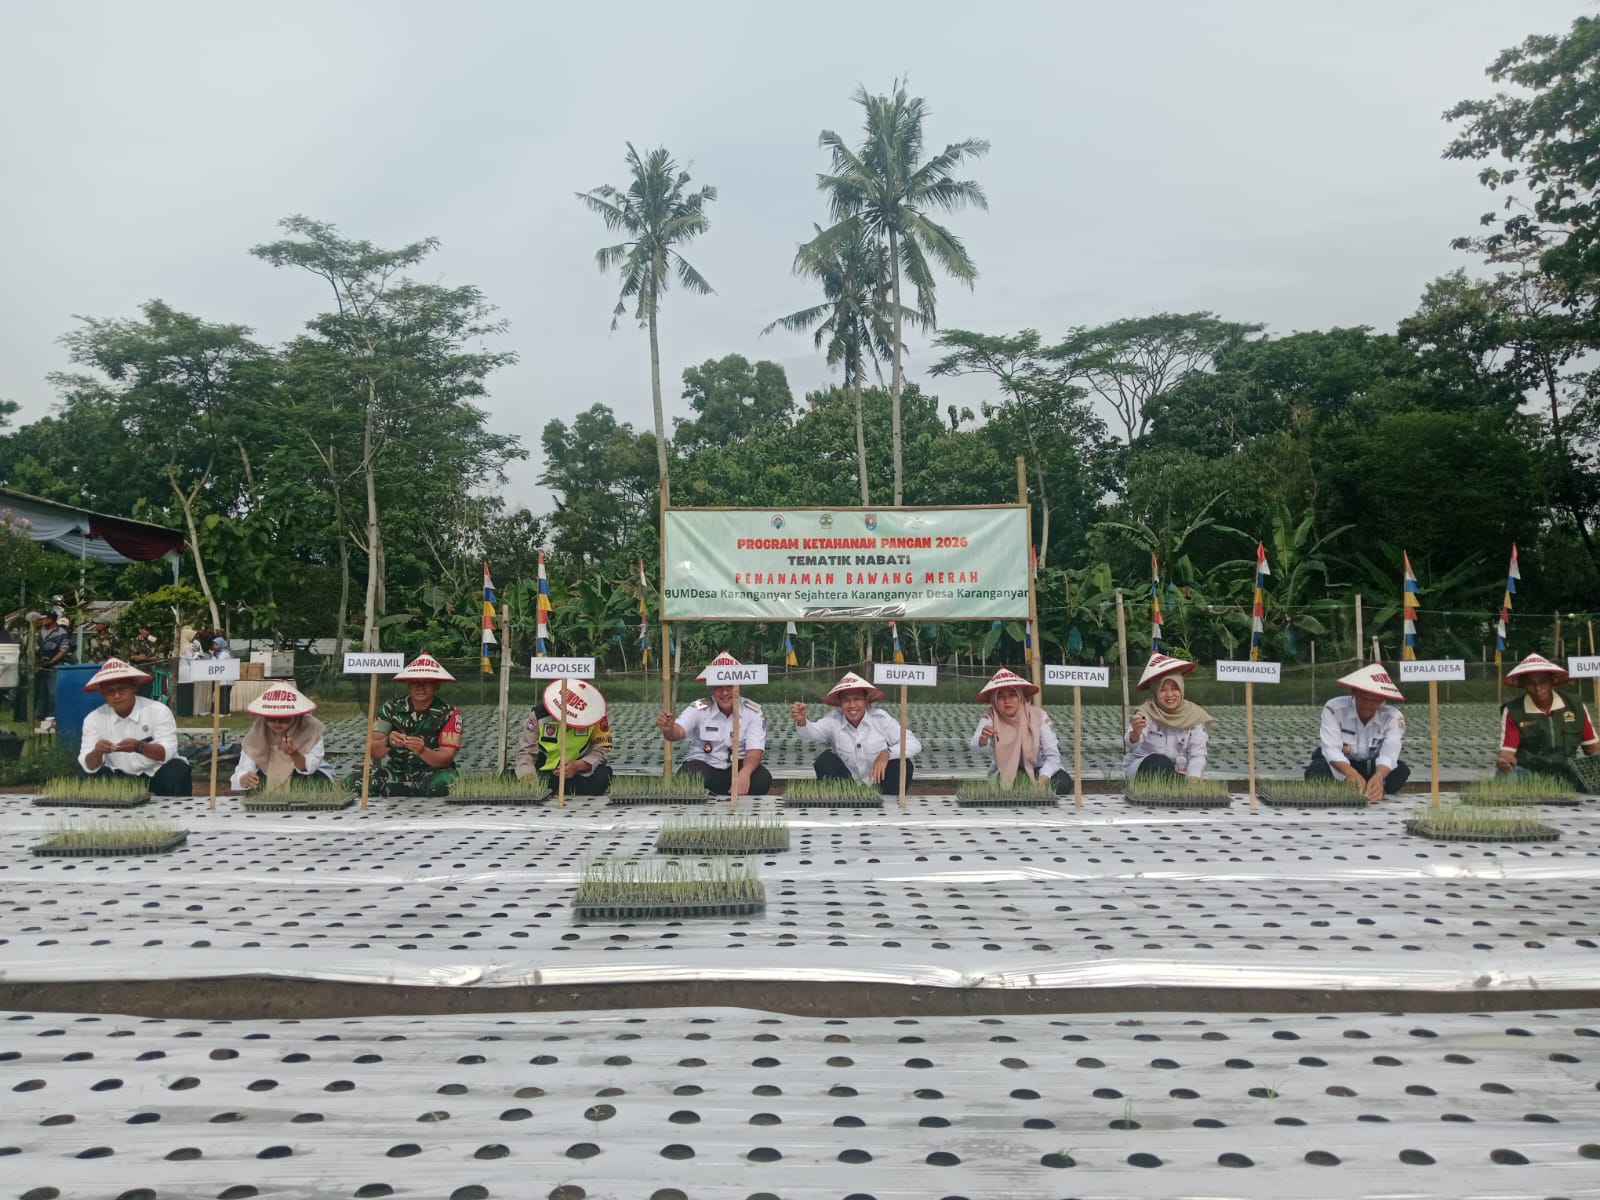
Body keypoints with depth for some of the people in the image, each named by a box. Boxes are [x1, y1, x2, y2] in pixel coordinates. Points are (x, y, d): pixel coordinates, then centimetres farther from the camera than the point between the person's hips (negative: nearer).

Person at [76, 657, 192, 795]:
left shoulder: (158, 711, -11)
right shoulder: (93, 719, -2)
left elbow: (167, 752, -21)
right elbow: (88, 766, -9)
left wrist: (139, 747, -40)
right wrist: (97, 753, -32)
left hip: (157, 775, -3)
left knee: (178, 770, -31)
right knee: (90, 776, -22)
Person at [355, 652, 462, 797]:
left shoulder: (449, 714, -9)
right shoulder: (391, 708, -4)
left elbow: (446, 759, -17)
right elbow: (372, 750, -11)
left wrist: (422, 751, -37)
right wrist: (388, 742, -34)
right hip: (396, 773, 3)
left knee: (443, 785, -37)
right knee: (354, 781, -22)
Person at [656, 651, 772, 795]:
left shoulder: (753, 712, -8)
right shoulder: (699, 708, -10)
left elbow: (754, 750, -15)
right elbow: (679, 731, -25)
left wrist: (745, 773, -38)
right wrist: (668, 729, -52)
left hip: (738, 766, 1)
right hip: (704, 764, -1)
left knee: (762, 779, -30)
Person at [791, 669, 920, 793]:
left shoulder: (880, 718, -12)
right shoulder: (834, 720, -10)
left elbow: (914, 744, -15)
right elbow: (812, 732, -30)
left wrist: (887, 753, -32)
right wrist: (801, 721, -53)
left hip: (879, 787, 0)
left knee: (902, 764, -24)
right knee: (825, 760, -22)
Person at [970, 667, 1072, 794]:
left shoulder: (1039, 716, -14)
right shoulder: (990, 717, -15)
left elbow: (1052, 755, -18)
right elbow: (976, 746, -35)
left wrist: (1042, 780, -37)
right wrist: (982, 740, -61)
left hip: (1036, 771, 1)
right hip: (1005, 774, -1)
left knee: (1063, 782, -27)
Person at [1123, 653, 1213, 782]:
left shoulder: (1194, 716, -9)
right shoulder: (1146, 713, -16)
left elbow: (1197, 755, -13)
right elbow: (1131, 744, -34)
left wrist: (1193, 778, -32)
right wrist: (1135, 733, -58)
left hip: (1176, 772, 3)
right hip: (1144, 767, -3)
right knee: (1160, 762, -33)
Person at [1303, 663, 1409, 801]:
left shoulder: (1393, 717, -20)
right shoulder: (1334, 708, -26)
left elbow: (1388, 754, -34)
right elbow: (1331, 749, -35)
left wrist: (1379, 777, -58)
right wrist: (1351, 773, -56)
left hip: (1372, 766, 2)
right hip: (1338, 764, -2)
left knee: (1401, 771, -27)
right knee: (1316, 771, -35)